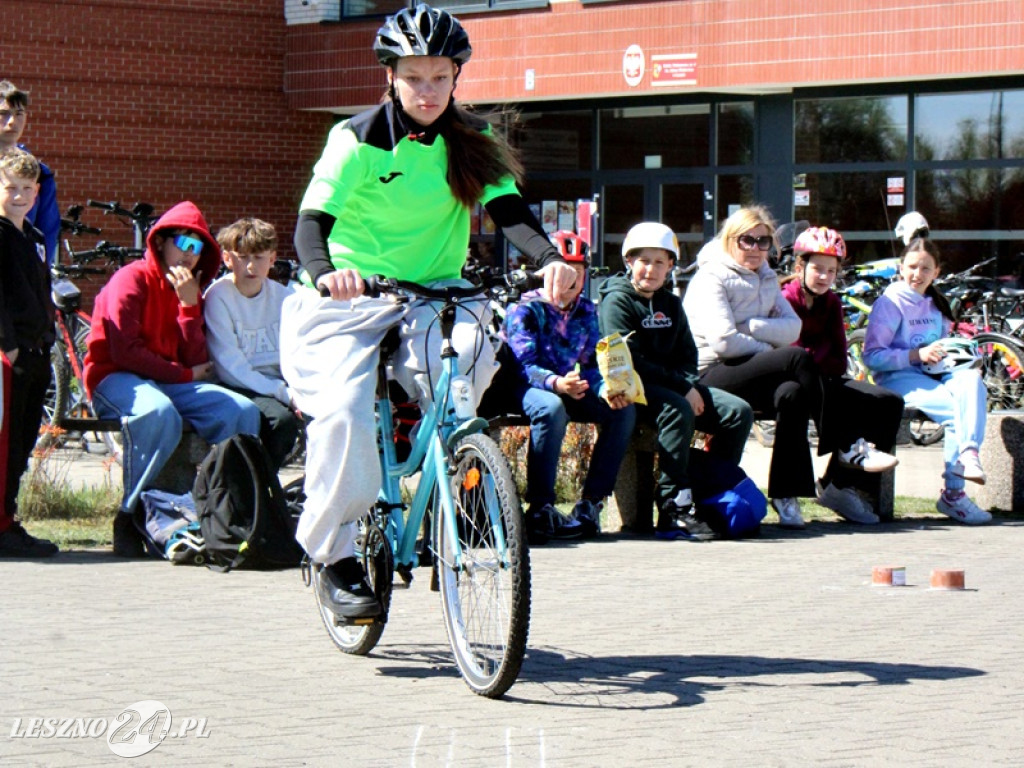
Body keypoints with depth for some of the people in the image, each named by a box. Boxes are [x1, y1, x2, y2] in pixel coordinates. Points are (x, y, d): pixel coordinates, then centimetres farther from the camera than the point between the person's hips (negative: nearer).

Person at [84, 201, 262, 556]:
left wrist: (189, 306, -10)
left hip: (172, 383, 7)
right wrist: (185, 374, -9)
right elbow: (124, 351, -16)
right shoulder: (132, 279, -5)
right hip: (116, 380, -6)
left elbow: (195, 360, 1)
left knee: (243, 411, -18)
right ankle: (129, 516, -27)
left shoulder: (189, 290, 15)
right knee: (159, 414, -41)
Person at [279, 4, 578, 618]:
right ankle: (336, 556, -9)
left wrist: (549, 258, -32)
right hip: (352, 297, -3)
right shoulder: (359, 139, -9)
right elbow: (313, 219, -20)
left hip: (435, 292, 3)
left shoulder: (470, 142, 3)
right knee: (342, 411, -25)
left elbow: (509, 210, -10)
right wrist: (324, 271, -43)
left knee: (470, 356, -31)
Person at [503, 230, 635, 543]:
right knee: (552, 408, -40)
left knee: (623, 410, -21)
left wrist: (606, 390, -22)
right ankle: (540, 509, -36)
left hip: (574, 390, 5)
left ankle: (590, 504, -18)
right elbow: (525, 365, -21)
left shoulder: (587, 311, 7)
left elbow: (592, 363, 2)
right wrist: (557, 383, -43)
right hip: (529, 388, -5)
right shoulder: (526, 309, -10)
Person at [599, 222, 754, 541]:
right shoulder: (617, 300, -5)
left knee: (739, 412, -10)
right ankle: (673, 511, -37)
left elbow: (688, 354, 17)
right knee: (679, 411, -37)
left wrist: (689, 385, -7)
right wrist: (681, 387, -18)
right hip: (634, 387, -8)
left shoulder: (670, 304, 19)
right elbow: (630, 362, -15)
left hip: (676, 386, 8)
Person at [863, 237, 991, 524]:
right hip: (898, 378, -6)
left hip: (933, 376, 6)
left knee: (970, 381, -29)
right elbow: (872, 356, -10)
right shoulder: (890, 303, -2)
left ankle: (968, 454, -38)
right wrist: (917, 355, -20)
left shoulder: (937, 304, 19)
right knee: (956, 411, -29)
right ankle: (953, 492, -26)